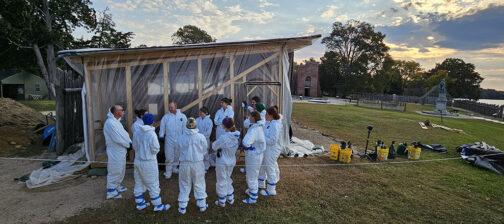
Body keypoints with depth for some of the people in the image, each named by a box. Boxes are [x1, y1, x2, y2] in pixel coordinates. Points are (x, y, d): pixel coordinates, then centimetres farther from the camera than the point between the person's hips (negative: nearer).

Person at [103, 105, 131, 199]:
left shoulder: (117, 121, 11)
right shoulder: (110, 123, -21)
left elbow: (124, 133, 12)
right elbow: (117, 139, -24)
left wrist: (130, 141, -3)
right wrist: (128, 145, -14)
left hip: (121, 151, 10)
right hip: (115, 152, -10)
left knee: (121, 169, 21)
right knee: (114, 171, 0)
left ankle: (117, 186, 36)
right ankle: (111, 191, 12)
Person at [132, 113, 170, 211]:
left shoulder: (136, 133, -3)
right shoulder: (152, 134, -21)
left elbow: (134, 146, 6)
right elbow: (155, 149, -18)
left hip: (138, 161, 6)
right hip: (149, 163, -6)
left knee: (138, 183, 19)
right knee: (153, 185, 6)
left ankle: (140, 203, 32)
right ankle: (157, 205, 16)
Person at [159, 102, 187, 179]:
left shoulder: (182, 116, -2)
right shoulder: (166, 116, -1)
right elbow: (162, 126, 0)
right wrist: (161, 135, -11)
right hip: (169, 139, -1)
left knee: (177, 155, 15)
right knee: (169, 156, 0)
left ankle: (174, 168, 34)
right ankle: (168, 172, 11)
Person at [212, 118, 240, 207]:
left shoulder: (223, 137, -28)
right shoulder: (236, 136, -10)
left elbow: (214, 146, -14)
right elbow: (236, 148, 1)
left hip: (222, 163, -6)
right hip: (232, 161, 6)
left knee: (222, 181, 13)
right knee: (228, 179, 26)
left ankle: (222, 201, 28)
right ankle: (230, 198, 37)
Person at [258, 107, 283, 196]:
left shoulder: (275, 125, -27)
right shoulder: (269, 122, 3)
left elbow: (272, 140, -29)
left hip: (271, 151, -10)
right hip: (266, 149, 10)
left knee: (270, 169, 6)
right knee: (262, 166, 24)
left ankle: (271, 190, 25)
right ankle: (261, 184, 45)